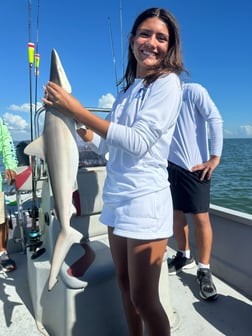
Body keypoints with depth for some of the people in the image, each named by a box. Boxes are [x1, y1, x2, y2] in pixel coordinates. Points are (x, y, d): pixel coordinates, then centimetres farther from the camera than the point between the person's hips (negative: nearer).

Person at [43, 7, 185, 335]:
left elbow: (139, 142, -18)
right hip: (116, 198, 7)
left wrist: (79, 110, -16)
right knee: (125, 284, 20)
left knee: (144, 299, 5)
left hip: (145, 200, -7)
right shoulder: (127, 89, 15)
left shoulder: (167, 82, -5)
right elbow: (105, 143, 14)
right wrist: (69, 116, 5)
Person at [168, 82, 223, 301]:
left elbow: (216, 120, -11)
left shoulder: (193, 91, -4)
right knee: (177, 214, 13)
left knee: (201, 218, -2)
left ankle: (204, 271, 13)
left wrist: (215, 157, -15)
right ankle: (184, 257, 32)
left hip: (193, 166, -6)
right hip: (170, 165, 6)